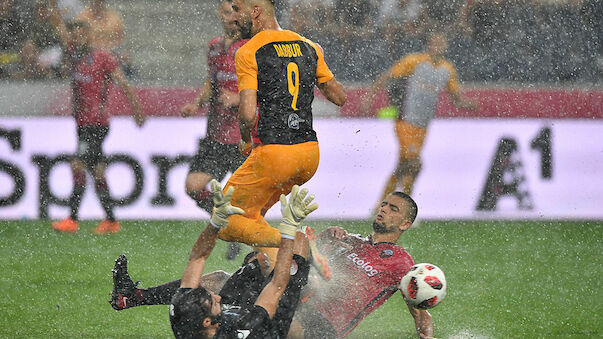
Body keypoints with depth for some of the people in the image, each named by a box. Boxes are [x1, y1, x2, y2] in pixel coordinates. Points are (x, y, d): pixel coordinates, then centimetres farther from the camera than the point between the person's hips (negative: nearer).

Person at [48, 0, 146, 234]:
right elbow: (59, 26, 11)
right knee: (97, 172, 7)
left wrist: (137, 110, -1)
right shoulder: (74, 54, 11)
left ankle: (72, 219, -14)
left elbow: (123, 85, -2)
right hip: (82, 123, 7)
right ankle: (111, 221, 11)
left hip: (97, 124, -7)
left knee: (78, 166, -14)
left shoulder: (103, 58, -6)